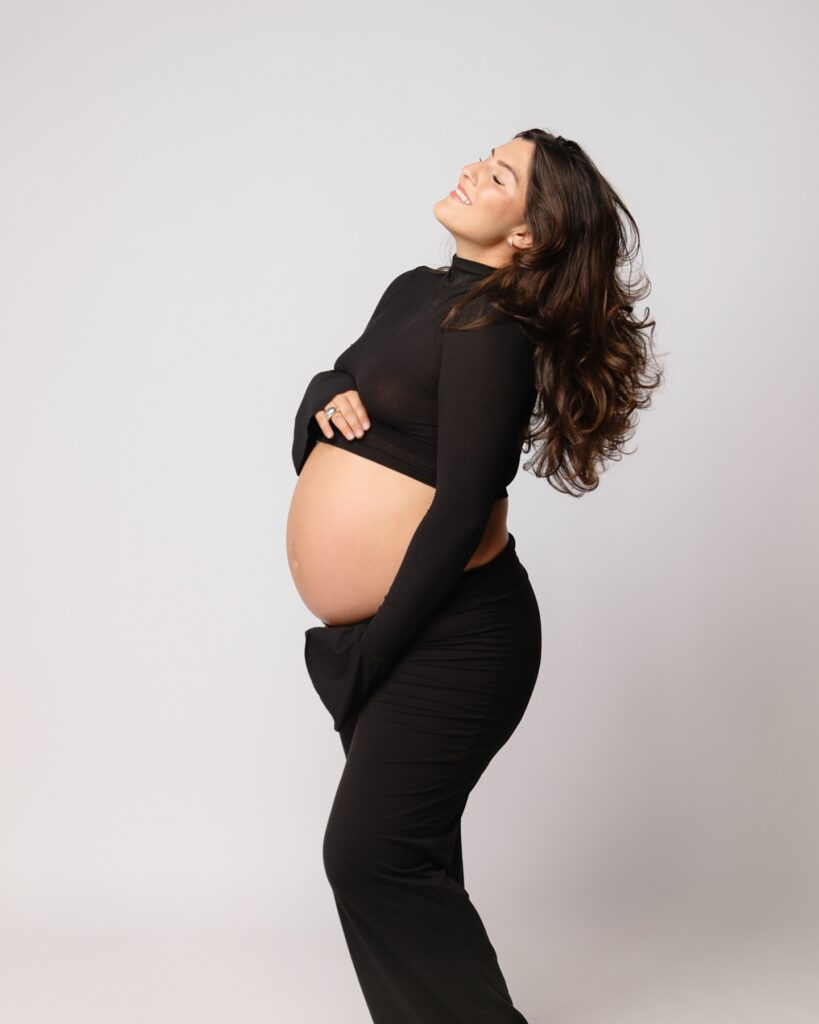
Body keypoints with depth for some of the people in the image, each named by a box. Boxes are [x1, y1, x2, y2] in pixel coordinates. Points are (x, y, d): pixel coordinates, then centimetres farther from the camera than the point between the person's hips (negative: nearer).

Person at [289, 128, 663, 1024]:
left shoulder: (492, 334, -18)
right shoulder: (415, 291, 9)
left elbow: (460, 511, -21)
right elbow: (334, 382, 18)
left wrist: (365, 655, -17)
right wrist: (326, 399, -8)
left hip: (452, 637, -8)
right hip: (385, 620, 8)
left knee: (370, 852, -6)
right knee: (410, 849, 17)